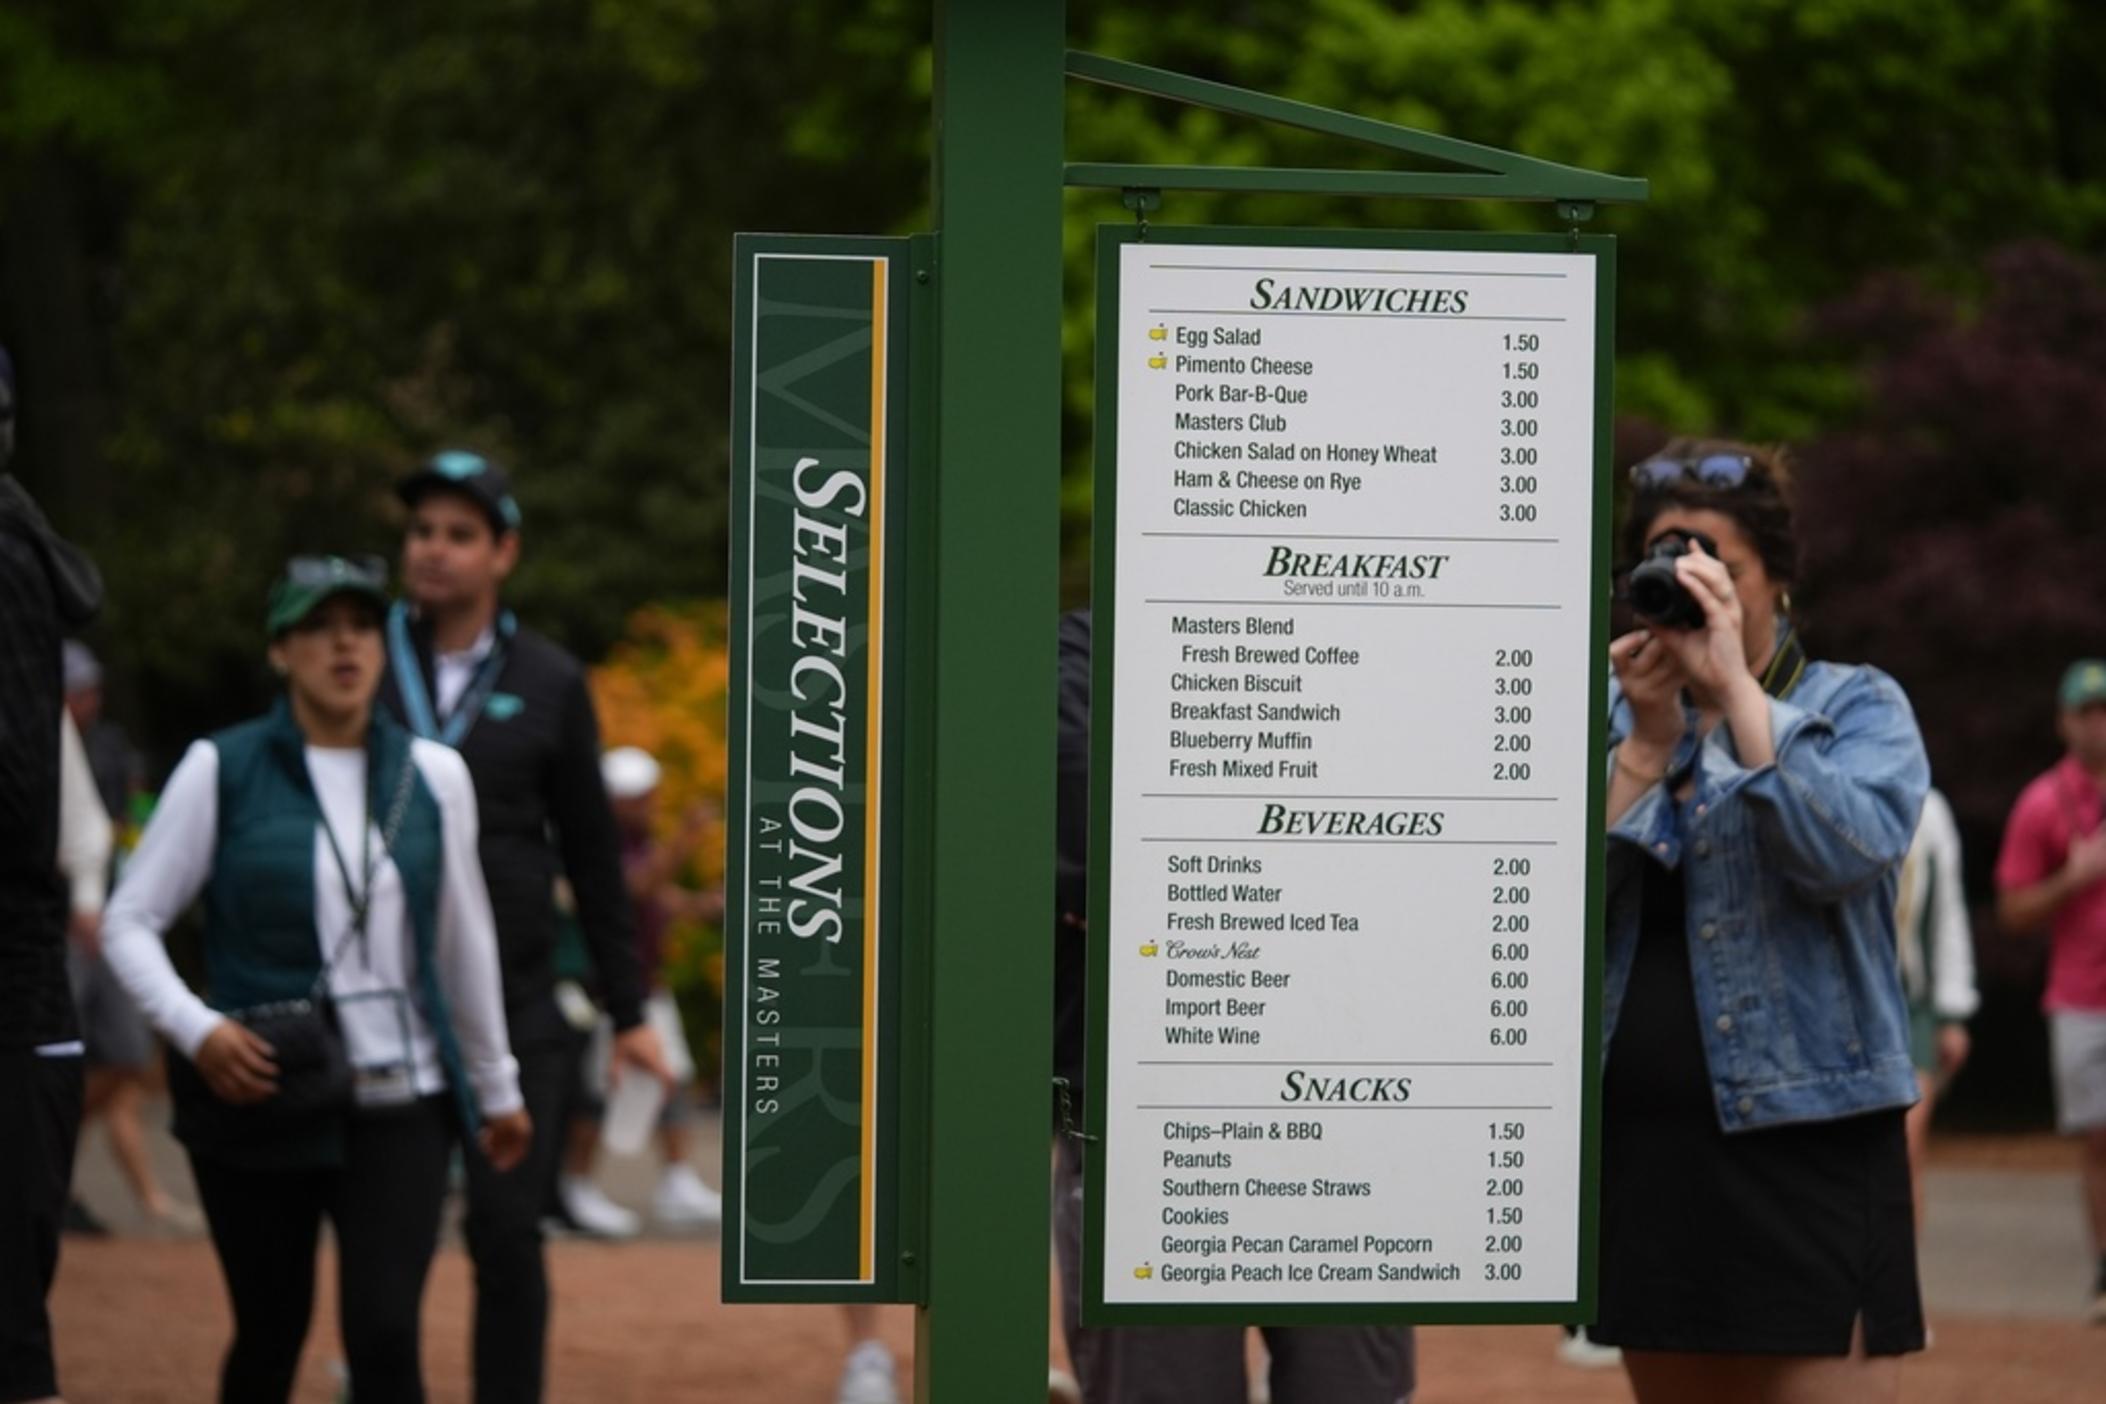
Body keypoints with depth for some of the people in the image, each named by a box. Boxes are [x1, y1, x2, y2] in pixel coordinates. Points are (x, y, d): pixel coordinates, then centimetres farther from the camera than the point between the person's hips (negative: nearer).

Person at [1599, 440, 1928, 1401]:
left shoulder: (1858, 708, 2)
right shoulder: (1613, 717, 12)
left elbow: (1848, 852, -19)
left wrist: (1734, 684, -17)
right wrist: (1649, 737, -9)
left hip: (1804, 1133, -5)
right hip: (1642, 1141, 5)